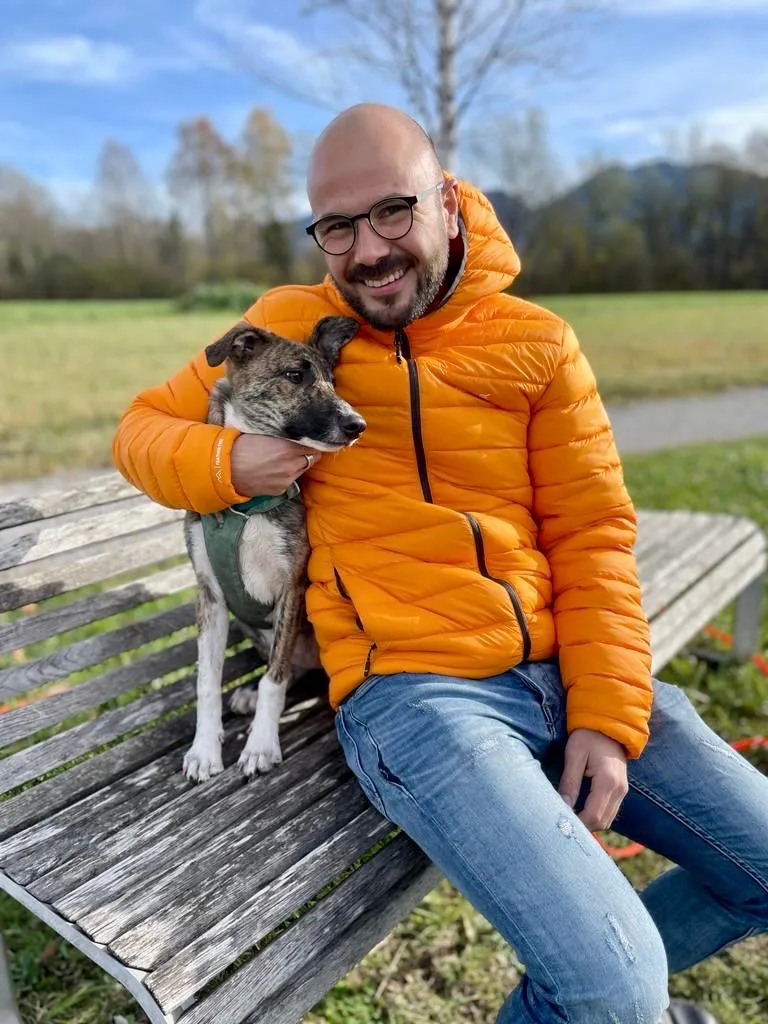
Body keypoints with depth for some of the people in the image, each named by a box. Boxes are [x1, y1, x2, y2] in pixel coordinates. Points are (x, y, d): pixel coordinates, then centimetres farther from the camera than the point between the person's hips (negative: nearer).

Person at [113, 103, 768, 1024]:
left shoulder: (537, 344, 6)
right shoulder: (290, 325, 4)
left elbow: (592, 536, 5)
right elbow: (144, 428, 12)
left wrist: (607, 715, -5)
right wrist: (229, 463, -10)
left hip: (565, 672, 5)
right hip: (411, 688, -4)